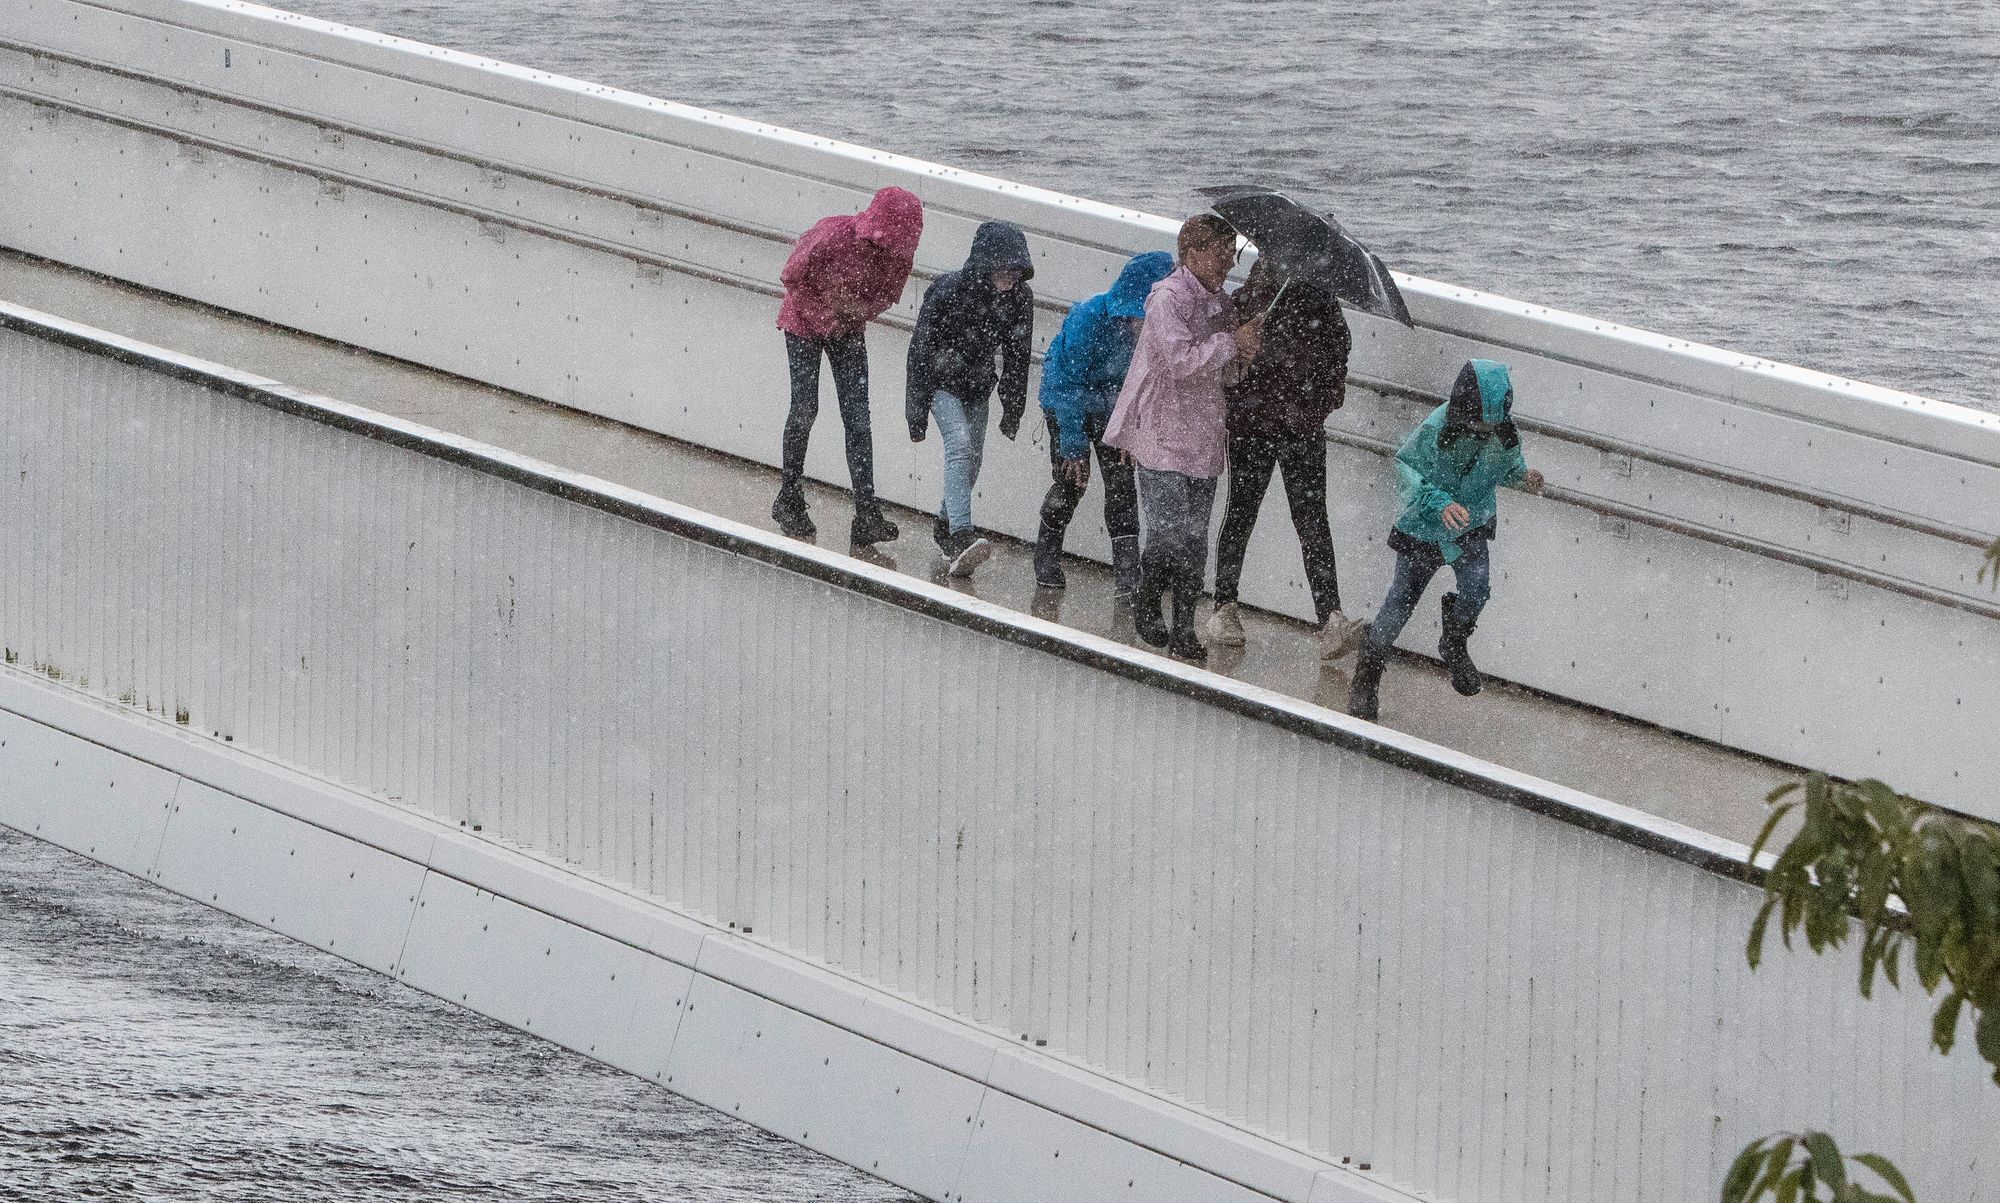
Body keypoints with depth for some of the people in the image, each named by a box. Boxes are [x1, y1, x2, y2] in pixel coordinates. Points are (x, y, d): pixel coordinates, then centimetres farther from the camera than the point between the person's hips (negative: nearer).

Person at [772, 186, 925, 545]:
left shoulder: (900, 250, -17)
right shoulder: (833, 235, -30)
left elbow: (888, 294, 1)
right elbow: (791, 277, -16)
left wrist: (858, 311, -17)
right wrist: (824, 318, -16)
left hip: (848, 330, 4)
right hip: (805, 323, -4)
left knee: (858, 418, -4)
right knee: (805, 408, -2)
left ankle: (867, 517, -9)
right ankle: (789, 501, 18)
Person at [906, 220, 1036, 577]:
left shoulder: (1020, 298, -13)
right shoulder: (948, 291, -27)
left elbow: (1017, 358, 1)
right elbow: (921, 350, -20)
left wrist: (1013, 410, 5)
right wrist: (917, 411, -18)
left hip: (977, 385, 5)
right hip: (941, 382, -5)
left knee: (973, 458, 7)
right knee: (959, 444, -23)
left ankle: (944, 529, 30)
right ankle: (961, 538, -35)